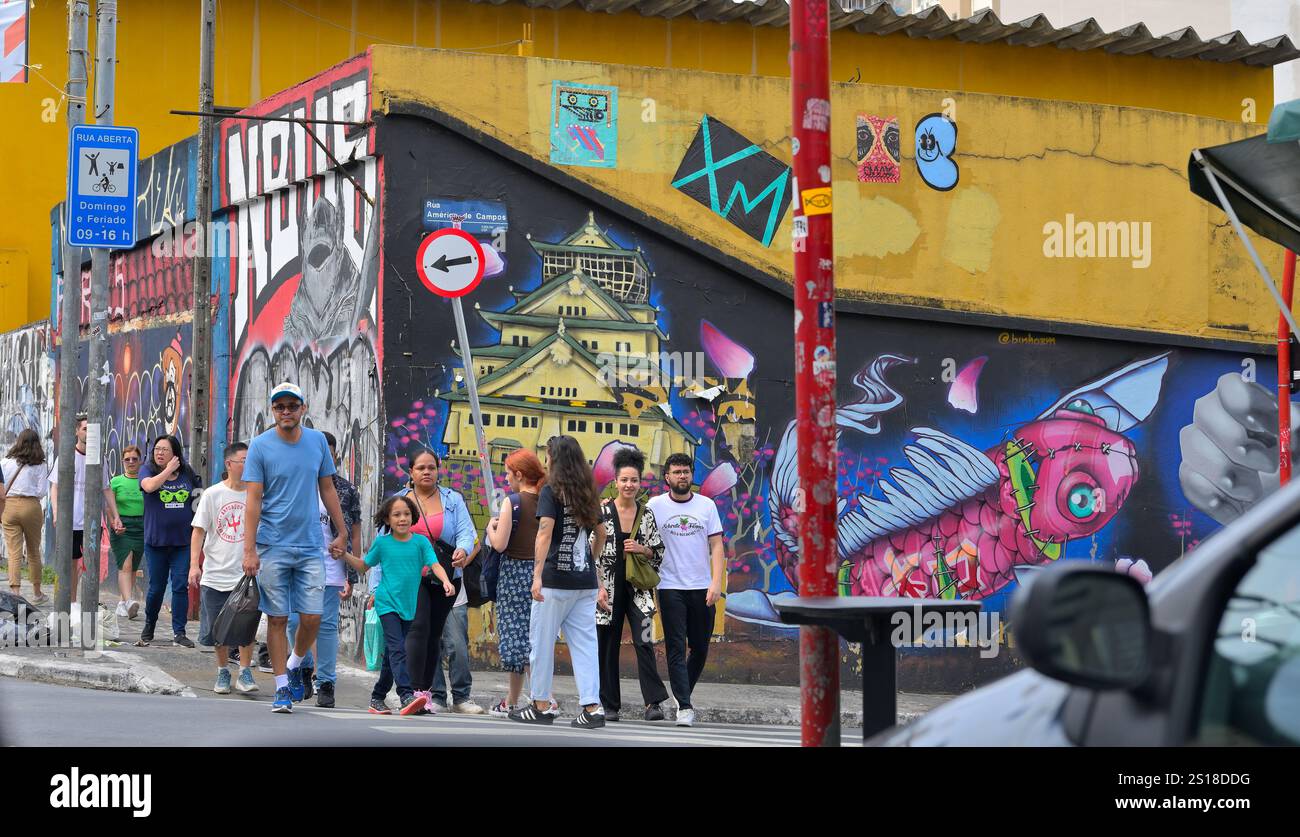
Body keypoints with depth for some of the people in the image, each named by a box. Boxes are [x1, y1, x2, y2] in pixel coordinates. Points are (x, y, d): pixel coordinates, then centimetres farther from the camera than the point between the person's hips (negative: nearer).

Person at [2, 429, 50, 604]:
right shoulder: (39, 466, -1)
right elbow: (42, 491, -4)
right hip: (31, 505, 0)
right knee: (33, 551, 14)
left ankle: (15, 591, -16)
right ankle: (36, 593, 26)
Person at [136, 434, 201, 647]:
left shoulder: (187, 473, 7)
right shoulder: (148, 470, 1)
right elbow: (149, 486, -21)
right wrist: (169, 470, -15)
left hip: (183, 541, 1)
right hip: (156, 541, -1)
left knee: (181, 586, -4)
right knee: (156, 587, 6)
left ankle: (179, 633, 1)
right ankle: (148, 628, 27)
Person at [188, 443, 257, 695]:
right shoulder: (213, 494, -1)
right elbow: (199, 531, 0)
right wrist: (194, 565, -8)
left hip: (246, 573, 0)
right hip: (216, 574, 0)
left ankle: (245, 673, 2)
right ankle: (222, 673, 24)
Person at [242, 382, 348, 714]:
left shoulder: (317, 441, 6)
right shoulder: (260, 446, -5)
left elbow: (327, 489, 16)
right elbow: (253, 500, -7)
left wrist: (342, 533, 15)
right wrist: (249, 550, -12)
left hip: (311, 546, 3)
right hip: (273, 546, -3)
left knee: (312, 618, -2)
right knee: (278, 619, 0)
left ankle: (295, 664, 26)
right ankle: (282, 688, 9)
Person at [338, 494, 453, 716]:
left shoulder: (421, 542, 1)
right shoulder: (382, 543, 2)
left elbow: (435, 565, -10)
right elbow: (363, 566, 15)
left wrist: (446, 581, -28)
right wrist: (345, 555, 0)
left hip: (408, 606, 3)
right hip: (387, 604, -3)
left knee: (392, 655, 11)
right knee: (397, 649, -18)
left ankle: (377, 697, 24)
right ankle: (407, 696, -29)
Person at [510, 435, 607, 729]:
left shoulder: (551, 491, -6)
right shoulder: (589, 493, 12)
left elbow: (545, 533, -16)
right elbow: (601, 535, 22)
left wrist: (538, 575, -20)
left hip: (555, 581, -6)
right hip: (586, 581, 6)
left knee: (542, 642, 6)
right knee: (584, 643, 4)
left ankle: (540, 706, 13)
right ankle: (592, 707, -3)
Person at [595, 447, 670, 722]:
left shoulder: (646, 514, 6)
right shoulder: (603, 512, -2)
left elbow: (658, 553, 11)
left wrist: (641, 549, -9)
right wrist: (599, 586, -8)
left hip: (638, 588, 1)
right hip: (609, 588, -1)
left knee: (644, 642, -12)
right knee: (608, 645, 5)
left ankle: (653, 702, -14)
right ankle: (610, 705, 13)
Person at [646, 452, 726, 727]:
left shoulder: (707, 505, 5)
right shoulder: (654, 506, 0)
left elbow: (716, 546, 2)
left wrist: (716, 582, -8)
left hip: (702, 588, 2)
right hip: (671, 588, -2)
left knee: (700, 648, 9)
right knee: (676, 648, -7)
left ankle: (682, 694, 29)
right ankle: (684, 707, -8)